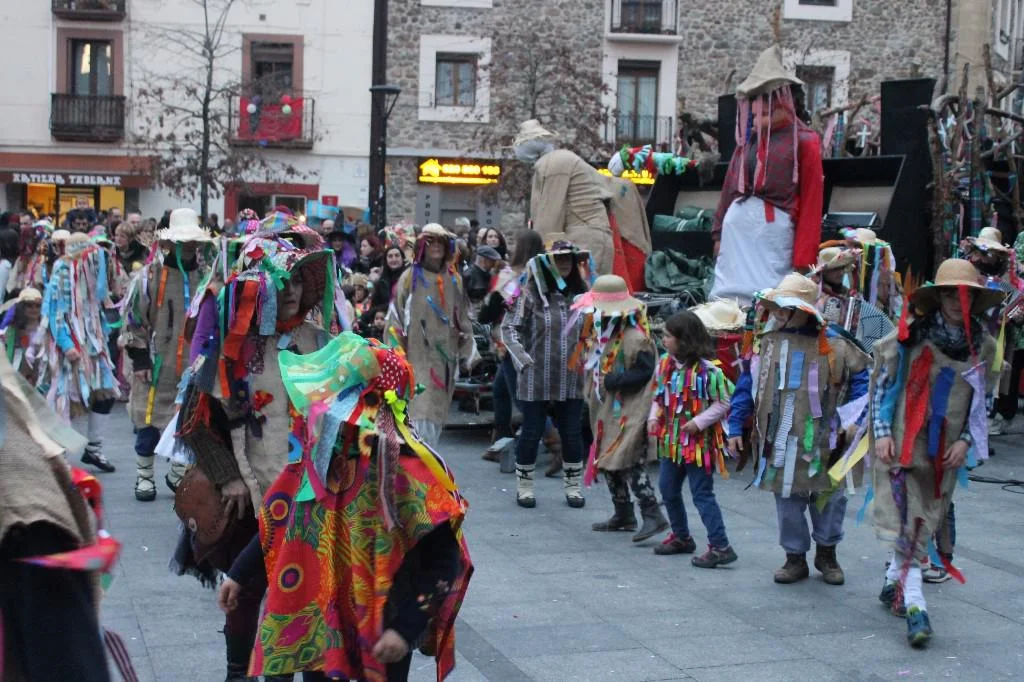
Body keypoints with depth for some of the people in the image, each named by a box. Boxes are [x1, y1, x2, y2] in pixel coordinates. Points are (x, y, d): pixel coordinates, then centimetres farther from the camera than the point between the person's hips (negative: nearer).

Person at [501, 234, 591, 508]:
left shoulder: (581, 293, 6)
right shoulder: (532, 293, -8)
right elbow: (509, 326, -6)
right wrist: (523, 359, -13)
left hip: (572, 379, 4)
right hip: (537, 378, -4)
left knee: (573, 433, 10)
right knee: (532, 432, 5)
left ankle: (573, 485, 24)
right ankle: (524, 485, 20)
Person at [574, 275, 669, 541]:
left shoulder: (635, 338, -19)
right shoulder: (605, 333, 10)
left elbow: (644, 373, -22)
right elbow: (595, 367, 20)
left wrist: (611, 381, -21)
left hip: (630, 411, -10)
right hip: (608, 409, 10)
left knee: (628, 462, -13)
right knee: (608, 461, 13)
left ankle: (653, 515, -10)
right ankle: (623, 515, 23)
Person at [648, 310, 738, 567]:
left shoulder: (707, 369, -19)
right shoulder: (665, 363, 3)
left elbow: (723, 403, -15)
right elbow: (658, 394, 15)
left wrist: (699, 422, -22)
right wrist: (654, 417, 1)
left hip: (699, 442, -8)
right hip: (672, 440, 8)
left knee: (702, 494, -7)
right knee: (668, 489, 16)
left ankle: (720, 547, -3)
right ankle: (681, 537, 32)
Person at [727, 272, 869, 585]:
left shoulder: (832, 344, -6)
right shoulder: (764, 341, 3)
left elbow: (861, 377, 0)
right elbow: (746, 387, 7)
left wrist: (858, 419, -9)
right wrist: (735, 427, 3)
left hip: (821, 441, -2)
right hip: (778, 441, 2)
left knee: (829, 499, 12)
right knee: (787, 503, 9)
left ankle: (827, 553, 34)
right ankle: (795, 558, 26)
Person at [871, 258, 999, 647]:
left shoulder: (982, 346, 4)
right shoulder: (911, 335, -6)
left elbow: (980, 400, 12)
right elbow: (882, 384, -2)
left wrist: (965, 441, 1)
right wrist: (882, 433, -8)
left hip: (945, 450, 4)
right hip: (901, 442, -4)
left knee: (924, 520, 11)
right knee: (902, 516, -10)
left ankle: (895, 579, 30)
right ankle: (913, 601, -13)